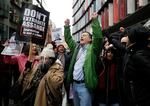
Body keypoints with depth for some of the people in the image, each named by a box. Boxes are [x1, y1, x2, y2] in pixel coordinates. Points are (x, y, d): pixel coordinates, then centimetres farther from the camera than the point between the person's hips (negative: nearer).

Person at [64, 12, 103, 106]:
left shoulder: (92, 48, -2)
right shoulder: (77, 47, 17)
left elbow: (98, 36, -15)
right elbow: (68, 39, 25)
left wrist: (95, 20, -17)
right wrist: (67, 27, 16)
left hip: (84, 85, -7)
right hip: (75, 84, 7)